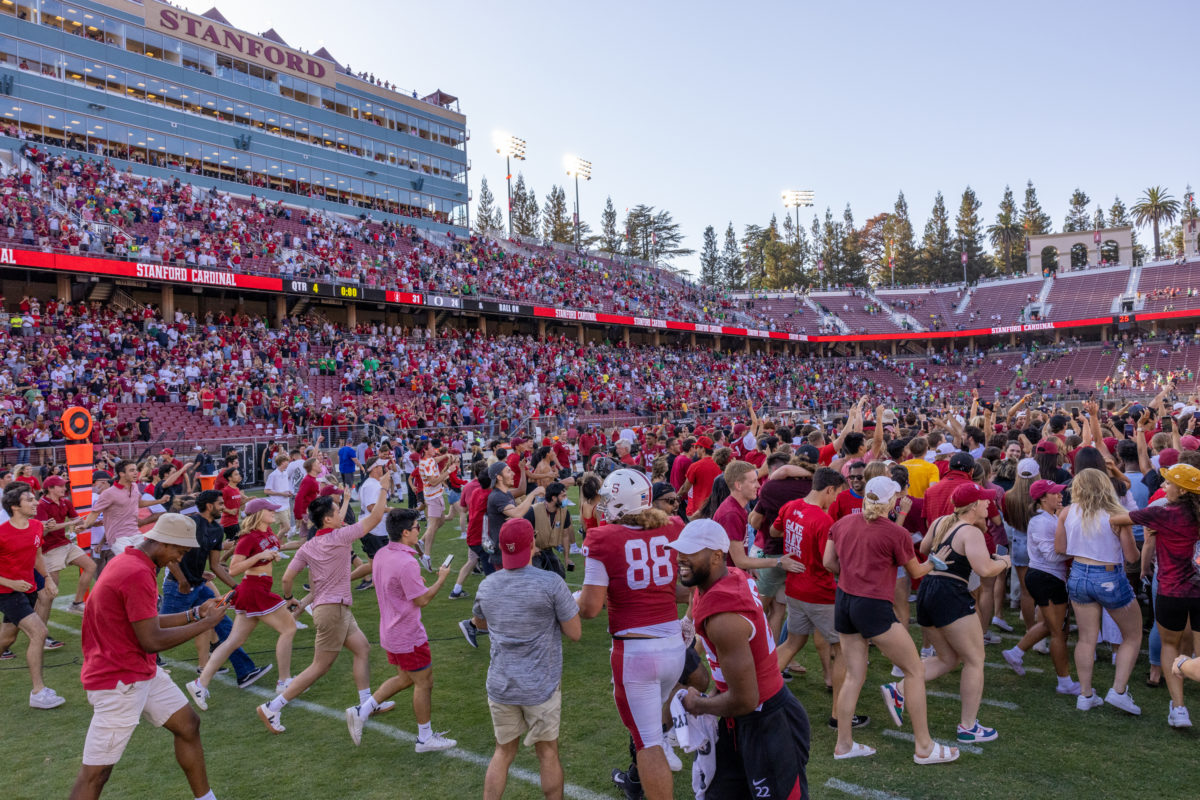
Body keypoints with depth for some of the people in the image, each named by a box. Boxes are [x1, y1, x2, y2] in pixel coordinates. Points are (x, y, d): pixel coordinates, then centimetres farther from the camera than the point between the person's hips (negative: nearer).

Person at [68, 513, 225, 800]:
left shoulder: (127, 562, 8)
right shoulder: (138, 574, -25)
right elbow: (152, 641, -24)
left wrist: (196, 613, 7)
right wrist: (205, 624, -14)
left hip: (143, 672, 11)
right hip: (119, 681, -11)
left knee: (188, 725, 16)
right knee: (95, 774, -3)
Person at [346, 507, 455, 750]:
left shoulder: (381, 554, 1)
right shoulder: (407, 563, -28)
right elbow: (422, 600, -21)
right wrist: (441, 579, -8)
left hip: (390, 632, 9)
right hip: (408, 637, -9)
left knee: (404, 679, 23)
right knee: (424, 683, 7)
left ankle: (361, 711, 18)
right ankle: (425, 738, 20)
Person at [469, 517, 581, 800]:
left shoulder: (487, 586, -2)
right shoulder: (551, 583, -17)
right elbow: (575, 633, -12)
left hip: (500, 684, 4)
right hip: (541, 686, -3)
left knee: (503, 752, 19)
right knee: (547, 752, 15)